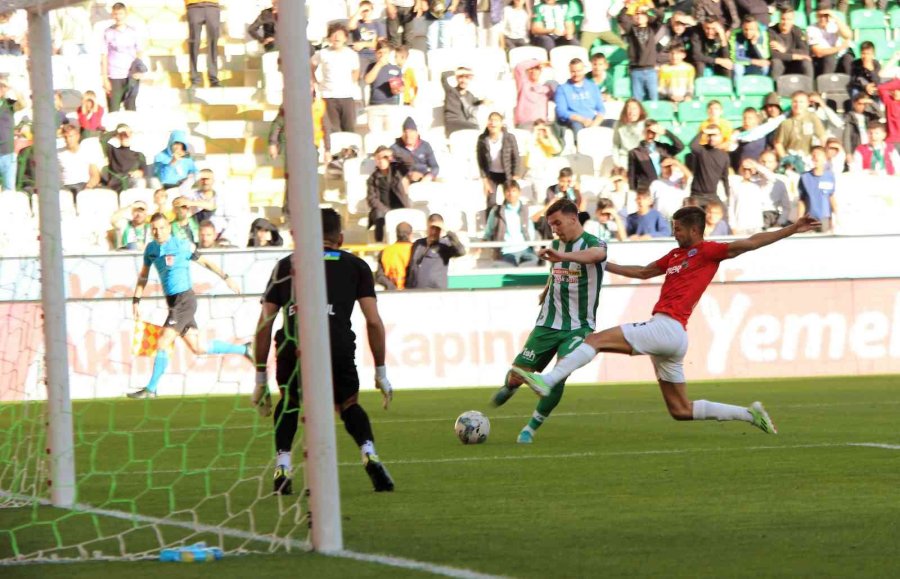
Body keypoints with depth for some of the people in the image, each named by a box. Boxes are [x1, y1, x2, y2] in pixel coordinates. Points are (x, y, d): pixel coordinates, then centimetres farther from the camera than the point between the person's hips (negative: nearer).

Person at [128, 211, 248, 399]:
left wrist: (226, 278, 4)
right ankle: (243, 350, 28)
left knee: (163, 343, -13)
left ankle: (150, 389, -7)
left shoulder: (182, 246, -9)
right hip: (172, 302, 7)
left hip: (185, 299, -7)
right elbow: (143, 276, 20)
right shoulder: (150, 249, 9)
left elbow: (204, 262, 1)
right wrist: (136, 301, 14)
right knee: (197, 348, 12)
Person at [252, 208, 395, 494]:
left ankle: (282, 466, 14)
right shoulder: (355, 266, 23)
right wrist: (381, 372, 20)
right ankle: (369, 453, 1)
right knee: (348, 404, 26)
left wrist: (260, 379, 25)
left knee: (289, 401, 30)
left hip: (292, 344, 1)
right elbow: (373, 321, 14)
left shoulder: (286, 265, 25)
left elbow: (264, 324, 21)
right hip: (338, 346, -1)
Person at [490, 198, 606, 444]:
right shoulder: (555, 245, 8)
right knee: (517, 376, -2)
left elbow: (597, 254, -40)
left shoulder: (593, 244, -12)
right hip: (548, 324, 5)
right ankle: (509, 388, 36)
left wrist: (563, 256, -55)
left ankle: (532, 427, -7)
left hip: (578, 327, -5)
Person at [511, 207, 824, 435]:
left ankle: (547, 381, -24)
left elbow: (749, 243, -4)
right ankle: (750, 414, 14)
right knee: (681, 411, 12)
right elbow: (642, 272, 35)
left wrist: (791, 229, -13)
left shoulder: (708, 251, 1)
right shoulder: (676, 255, 24)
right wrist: (601, 264, 35)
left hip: (667, 329, -10)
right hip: (667, 336, 10)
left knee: (596, 339, -15)